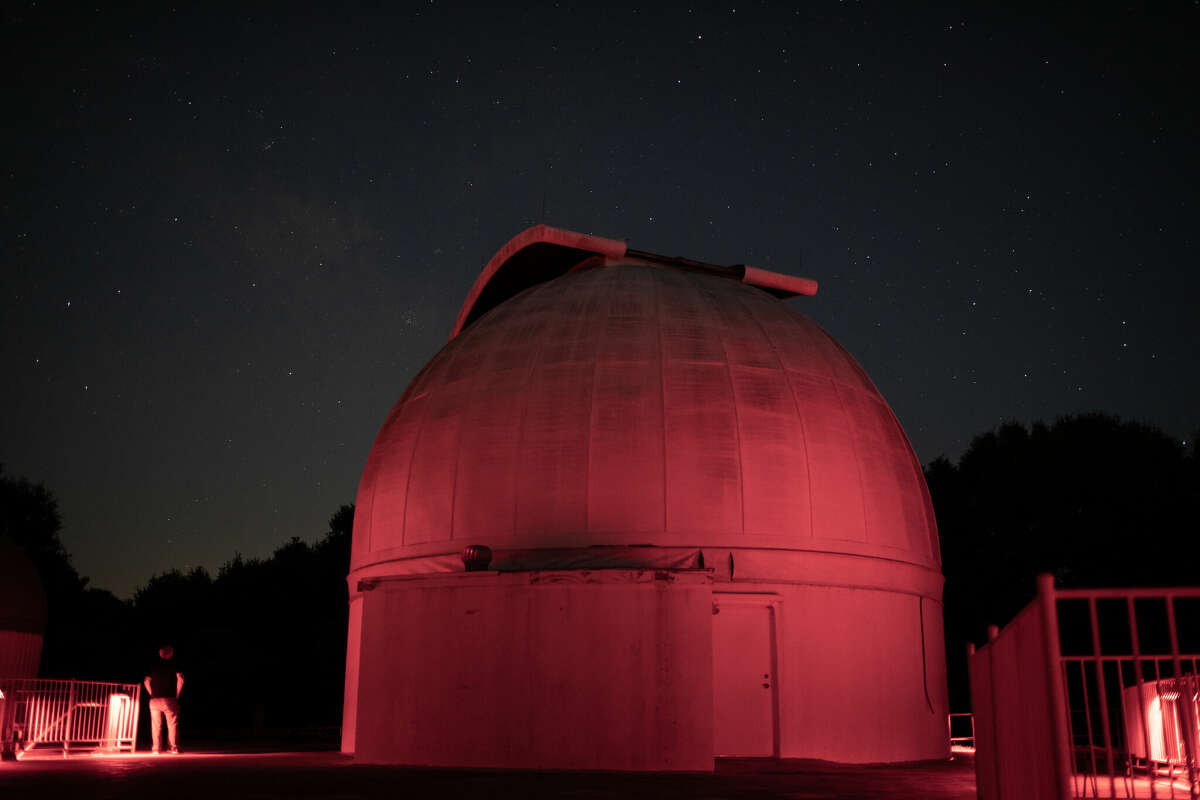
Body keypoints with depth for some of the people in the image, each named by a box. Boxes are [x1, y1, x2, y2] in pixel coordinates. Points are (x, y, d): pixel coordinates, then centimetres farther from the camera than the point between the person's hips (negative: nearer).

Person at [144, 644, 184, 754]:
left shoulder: (154, 667, 11)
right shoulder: (174, 665, 1)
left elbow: (146, 681, 6)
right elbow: (180, 679, -10)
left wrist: (152, 694, 11)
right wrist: (177, 694, 0)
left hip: (154, 700, 3)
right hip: (169, 699, -3)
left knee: (156, 725, 7)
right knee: (172, 724, 2)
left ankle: (156, 748, 4)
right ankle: (174, 747, -3)